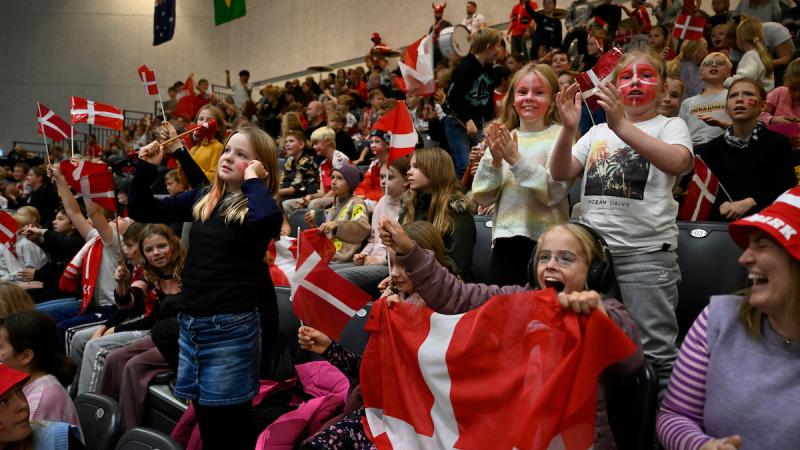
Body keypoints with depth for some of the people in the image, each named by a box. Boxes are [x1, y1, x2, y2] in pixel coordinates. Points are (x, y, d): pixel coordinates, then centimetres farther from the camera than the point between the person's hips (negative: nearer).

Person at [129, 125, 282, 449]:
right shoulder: (203, 199, 10)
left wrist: (253, 180, -17)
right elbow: (142, 210, 18)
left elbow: (267, 222, -32)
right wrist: (146, 166, 5)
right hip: (190, 323, 6)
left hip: (231, 327, -6)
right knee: (205, 421, 15)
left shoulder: (259, 204, -6)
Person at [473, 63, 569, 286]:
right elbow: (483, 197, 4)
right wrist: (494, 161, -11)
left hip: (546, 240, -3)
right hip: (505, 238, 4)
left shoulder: (559, 136, -2)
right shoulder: (500, 139, 9)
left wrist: (516, 159, -18)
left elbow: (554, 192, -15)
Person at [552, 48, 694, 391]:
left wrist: (621, 125, -26)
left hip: (646, 255, -4)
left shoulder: (670, 126, 4)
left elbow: (678, 163, -19)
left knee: (654, 352, -2)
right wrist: (568, 129, -13)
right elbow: (560, 173, 4)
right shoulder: (598, 132, 16)